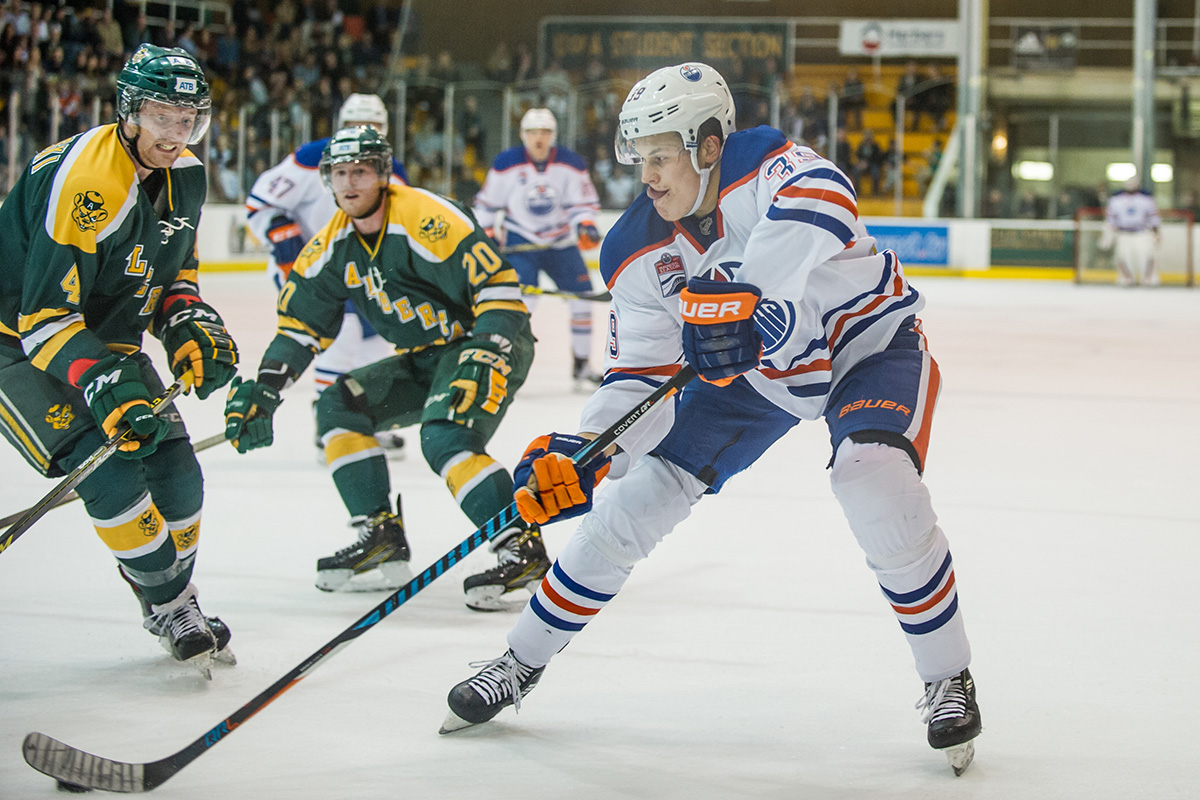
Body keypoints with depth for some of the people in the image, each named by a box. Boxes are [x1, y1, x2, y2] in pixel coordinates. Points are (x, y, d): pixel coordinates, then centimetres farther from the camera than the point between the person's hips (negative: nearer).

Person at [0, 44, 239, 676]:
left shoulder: (186, 178, -2)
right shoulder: (82, 180, -30)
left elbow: (174, 273, 15)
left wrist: (189, 328, -5)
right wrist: (104, 386, -38)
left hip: (108, 341, 8)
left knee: (175, 473, 1)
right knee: (110, 472, -21)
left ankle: (174, 598, 23)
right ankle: (171, 605, -5)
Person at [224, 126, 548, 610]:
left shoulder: (425, 219, -23)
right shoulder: (333, 246, 3)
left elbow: (499, 287, -26)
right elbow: (302, 323, 10)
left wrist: (486, 357, -35)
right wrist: (264, 388, 0)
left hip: (493, 342, -9)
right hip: (425, 357, 9)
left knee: (444, 437, -30)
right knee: (339, 406, 0)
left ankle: (523, 550, -27)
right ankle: (382, 541, 3)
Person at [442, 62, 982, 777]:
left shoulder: (768, 165, -29)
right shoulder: (639, 254, -13)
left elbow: (822, 205, -54)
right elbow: (640, 377, -10)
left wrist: (743, 291, -65)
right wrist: (582, 454, -28)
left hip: (869, 342, -5)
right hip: (752, 370, 5)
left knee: (874, 483, -32)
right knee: (639, 497, -1)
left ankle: (949, 679, -13)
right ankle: (522, 663, 16)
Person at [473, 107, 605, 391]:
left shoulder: (571, 164, -6)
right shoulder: (506, 164, -9)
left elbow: (583, 203, -2)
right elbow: (487, 203, 1)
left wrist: (585, 225, -21)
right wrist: (486, 235, -5)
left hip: (561, 242, 3)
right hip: (520, 242, -3)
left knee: (582, 295, -3)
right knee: (520, 300, -20)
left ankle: (581, 365, 12)